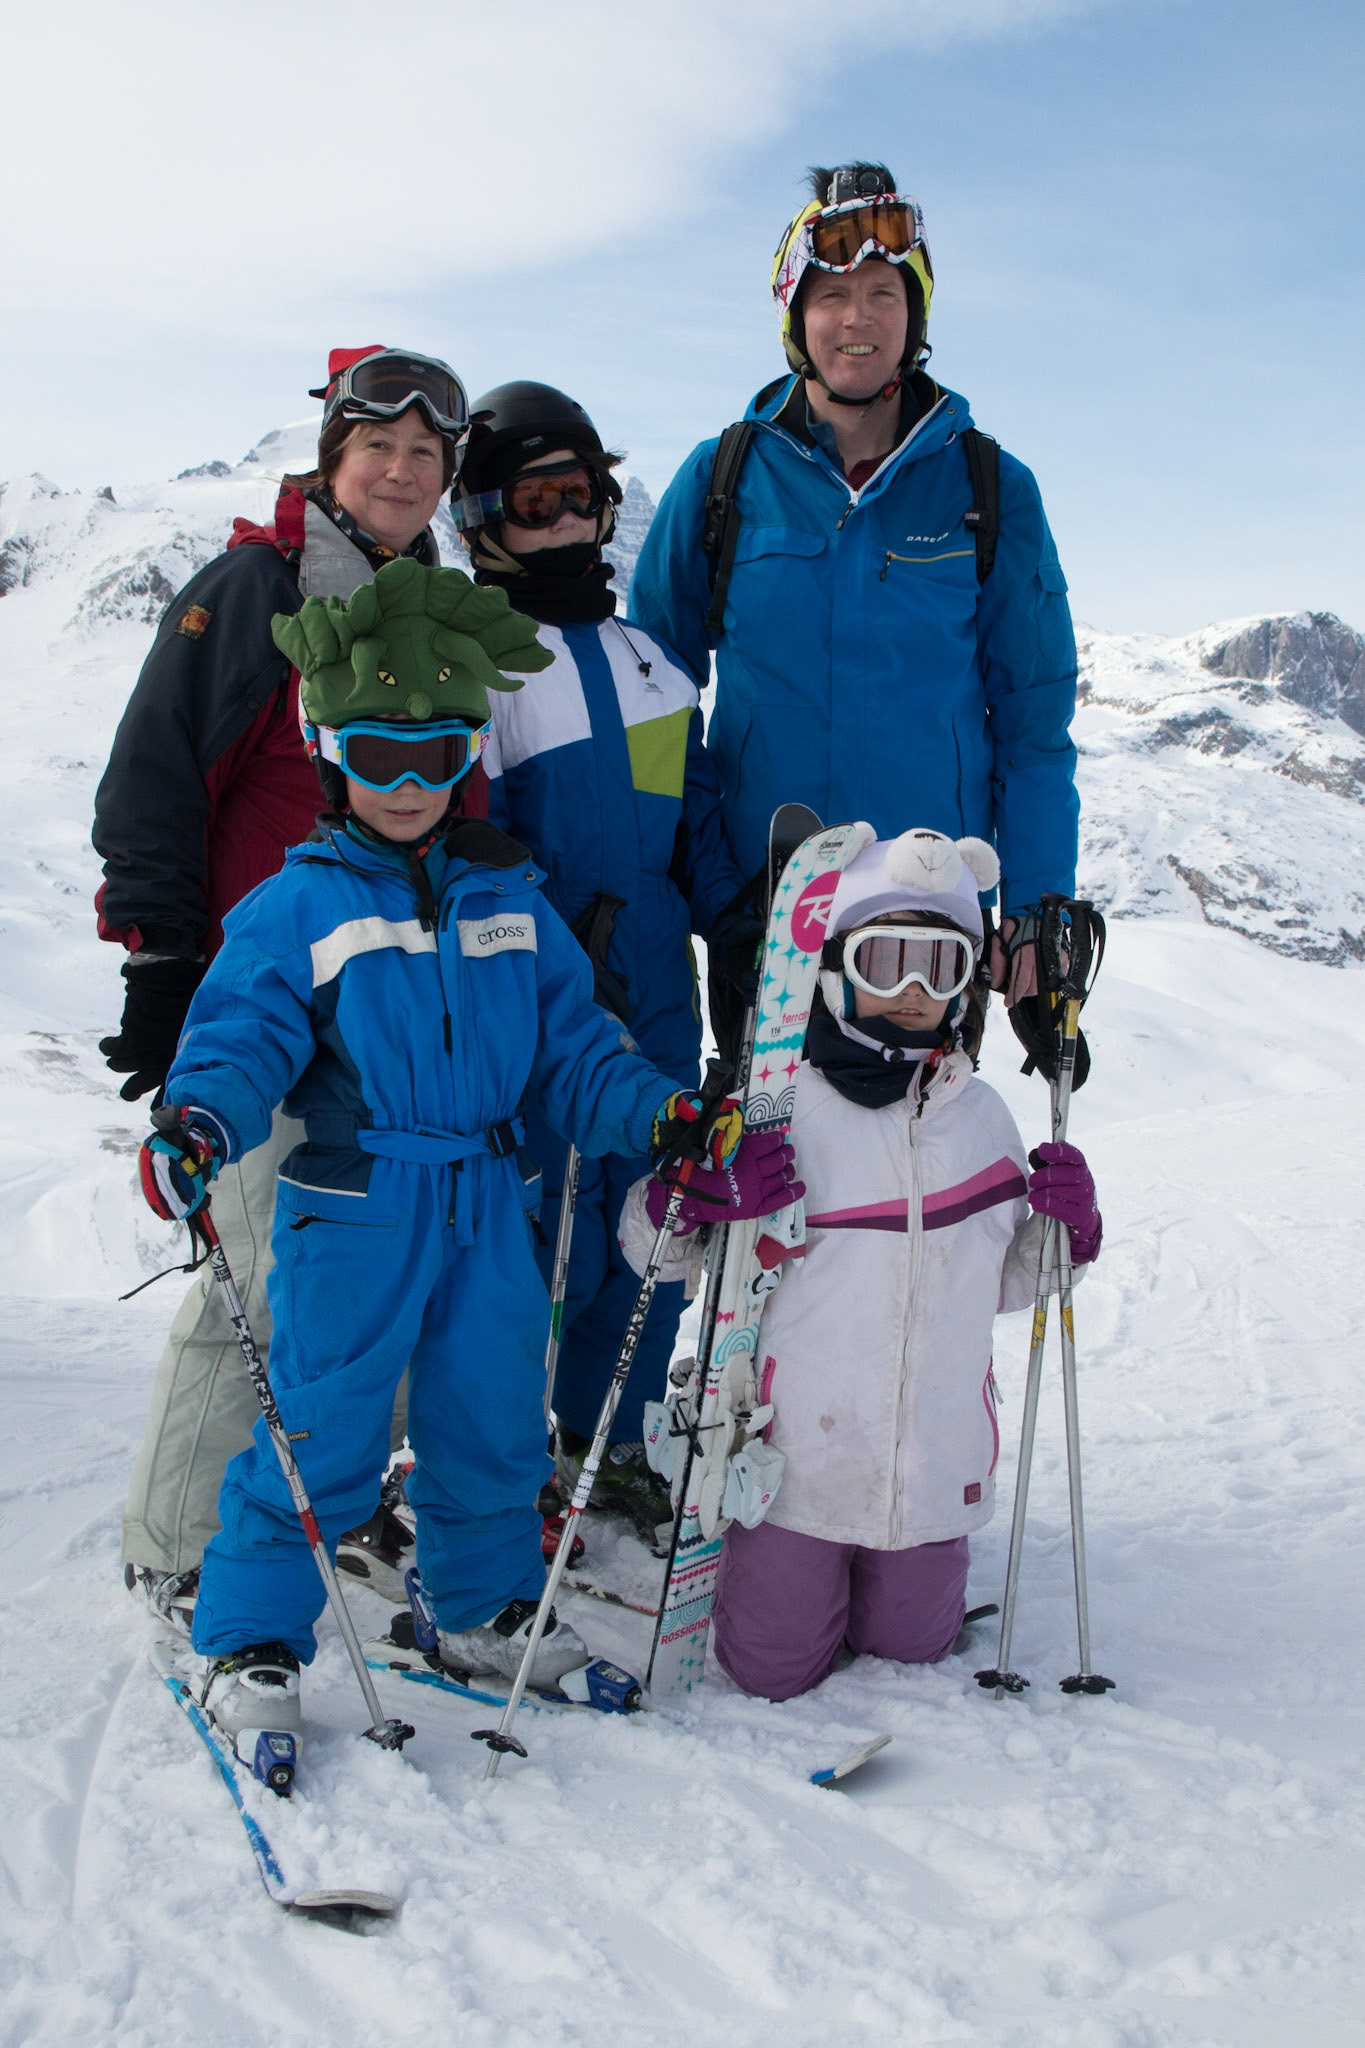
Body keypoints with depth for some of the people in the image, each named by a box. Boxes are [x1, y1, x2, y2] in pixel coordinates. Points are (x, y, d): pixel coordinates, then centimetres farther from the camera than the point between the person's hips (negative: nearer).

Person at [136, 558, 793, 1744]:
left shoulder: (512, 900, 9)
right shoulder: (299, 906, -4)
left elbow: (573, 1045, 11)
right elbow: (244, 1029, -11)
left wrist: (657, 1112, -3)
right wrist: (200, 1117, -30)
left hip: (486, 1200, 4)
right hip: (351, 1205, -4)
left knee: (493, 1415, 14)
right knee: (319, 1431, -2)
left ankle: (487, 1608, 34)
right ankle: (251, 1641, 14)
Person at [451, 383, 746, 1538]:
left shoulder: (649, 654, 14)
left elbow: (693, 808, 18)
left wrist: (735, 920, 7)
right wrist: (556, 932, -20)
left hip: (656, 990, 6)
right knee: (552, 1237, -2)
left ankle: (606, 1441, 28)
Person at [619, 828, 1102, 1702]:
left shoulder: (982, 1115, 2)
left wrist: (1061, 1226, -5)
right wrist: (688, 1195, -31)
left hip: (933, 1466, 4)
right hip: (794, 1458, -3)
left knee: (911, 1649, 18)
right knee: (774, 1671, 8)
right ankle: (738, 1545, 36)